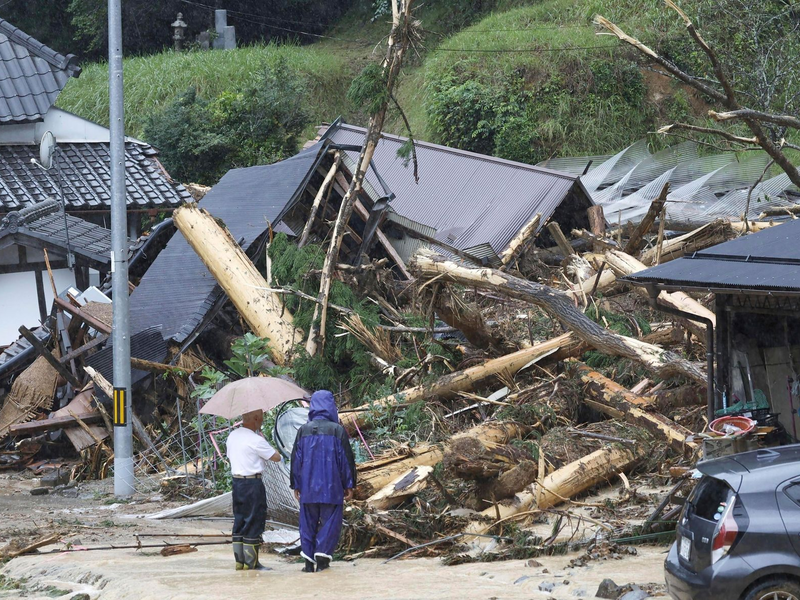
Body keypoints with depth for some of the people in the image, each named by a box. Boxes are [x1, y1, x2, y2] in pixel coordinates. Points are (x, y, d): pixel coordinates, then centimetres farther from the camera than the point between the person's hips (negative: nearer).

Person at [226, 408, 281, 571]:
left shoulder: (232, 436, 8)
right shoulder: (255, 440, -16)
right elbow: (276, 457, -9)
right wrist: (264, 439, 4)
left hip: (236, 482, 8)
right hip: (253, 484, -8)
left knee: (239, 522, 13)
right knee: (253, 523, -1)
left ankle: (239, 561, 16)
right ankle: (251, 563, 1)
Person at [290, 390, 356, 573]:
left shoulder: (303, 431, 1)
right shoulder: (337, 430, -6)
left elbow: (296, 459, 5)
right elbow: (346, 459, -4)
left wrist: (296, 485, 14)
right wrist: (349, 485, 4)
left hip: (308, 488, 2)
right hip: (332, 487, -2)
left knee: (308, 523, 9)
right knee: (330, 522, 6)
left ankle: (309, 561, 7)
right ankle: (322, 556, -3)